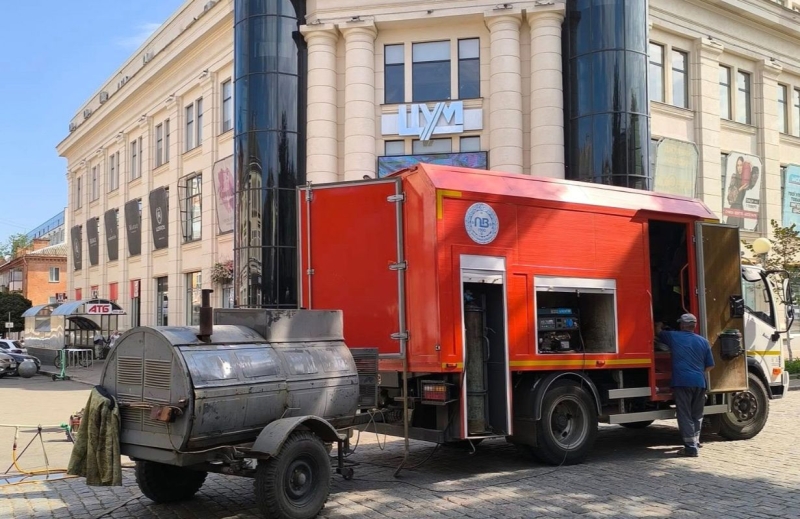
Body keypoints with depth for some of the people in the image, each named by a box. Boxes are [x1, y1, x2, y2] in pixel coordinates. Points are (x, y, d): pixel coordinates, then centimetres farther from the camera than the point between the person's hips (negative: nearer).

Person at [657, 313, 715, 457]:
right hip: (699, 382, 4)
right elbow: (710, 365, 13)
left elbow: (659, 333, 23)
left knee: (685, 416, -2)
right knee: (697, 415, 17)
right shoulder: (703, 341, 9)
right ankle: (695, 441, 25)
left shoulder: (673, 336, 2)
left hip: (681, 382, -3)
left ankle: (691, 447, -7)